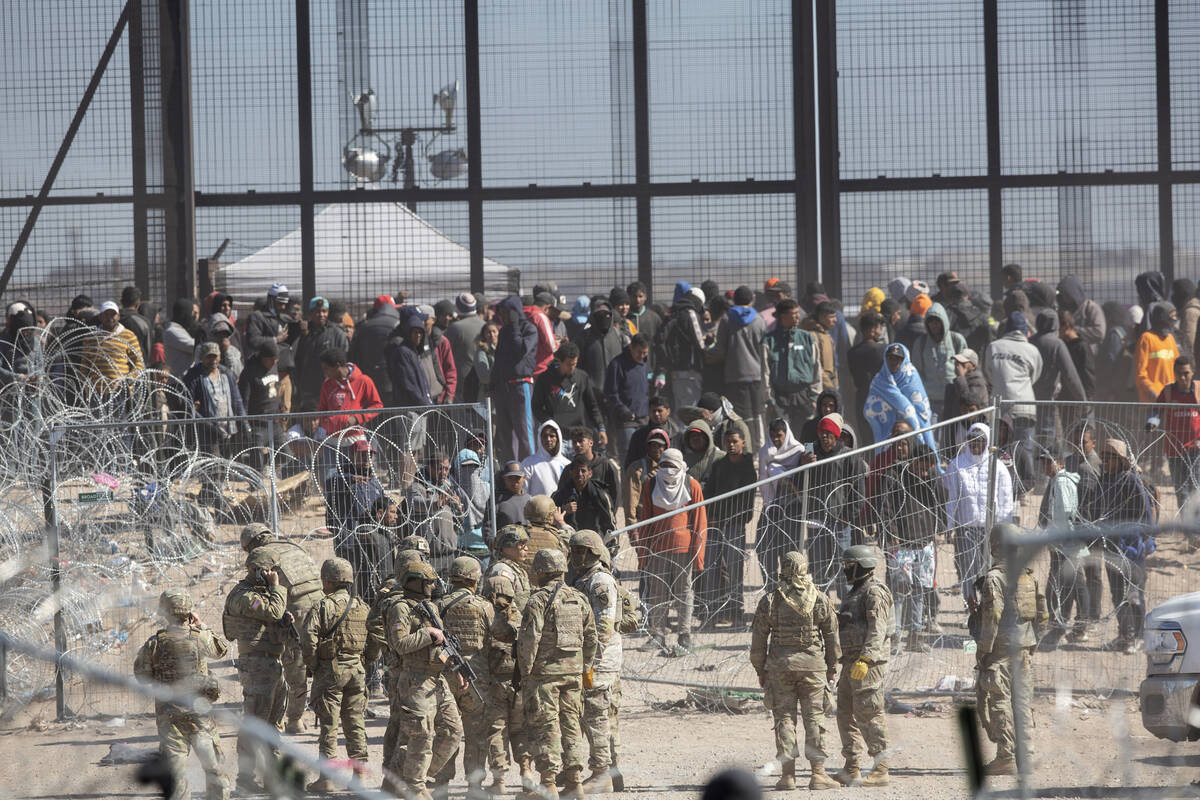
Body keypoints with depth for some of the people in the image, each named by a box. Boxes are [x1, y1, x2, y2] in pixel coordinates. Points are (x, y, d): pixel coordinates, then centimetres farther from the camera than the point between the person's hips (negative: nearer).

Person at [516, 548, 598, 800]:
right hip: (573, 670, 6)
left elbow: (529, 639, -15)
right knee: (571, 725, 11)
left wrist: (525, 673, -8)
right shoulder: (579, 599, 10)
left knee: (546, 727, -3)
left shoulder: (539, 600, -11)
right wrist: (586, 669, 22)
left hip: (545, 670, -6)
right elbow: (590, 638, 15)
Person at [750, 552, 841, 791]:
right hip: (812, 663, 0)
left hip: (780, 664, 0)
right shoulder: (820, 599, 0)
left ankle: (788, 775, 1)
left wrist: (760, 670, 10)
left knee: (784, 717, 4)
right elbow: (832, 635, 5)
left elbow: (758, 638, 1)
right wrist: (832, 666, 15)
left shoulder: (769, 600, -2)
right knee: (814, 716, 4)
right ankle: (818, 773, 1)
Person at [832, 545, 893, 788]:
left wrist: (865, 659, -29)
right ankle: (850, 770, 13)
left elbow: (877, 631, -20)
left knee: (869, 714, -10)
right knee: (846, 714, 10)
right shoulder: (855, 593, 21)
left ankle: (880, 770, -9)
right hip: (851, 662, 10)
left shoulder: (874, 593, -11)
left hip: (868, 662, -10)